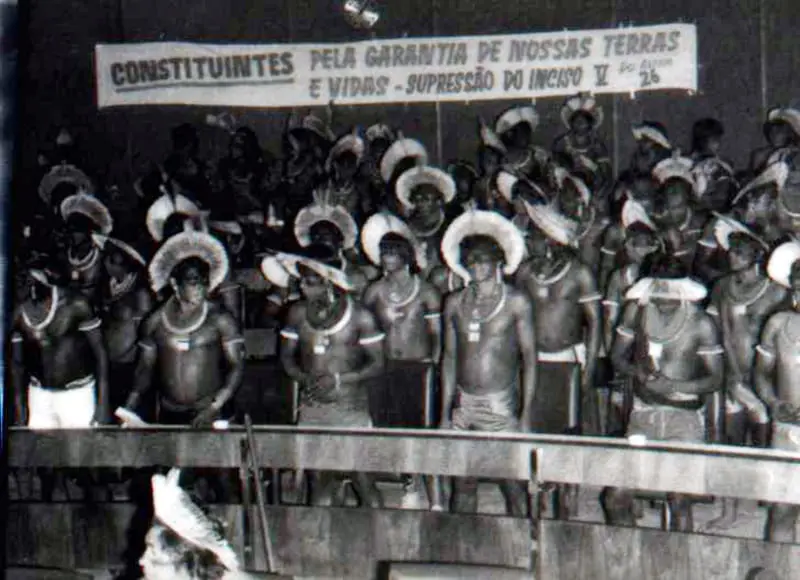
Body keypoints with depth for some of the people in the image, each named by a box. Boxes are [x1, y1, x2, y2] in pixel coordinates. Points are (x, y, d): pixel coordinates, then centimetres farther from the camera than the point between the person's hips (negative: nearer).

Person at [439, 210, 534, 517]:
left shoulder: (516, 302, -1)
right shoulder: (455, 303, 9)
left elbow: (529, 358, -2)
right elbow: (449, 357, 13)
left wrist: (526, 415, -8)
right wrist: (445, 412, 9)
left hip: (502, 404, -3)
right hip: (463, 404, 3)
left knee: (512, 483, -3)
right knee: (462, 482, 6)